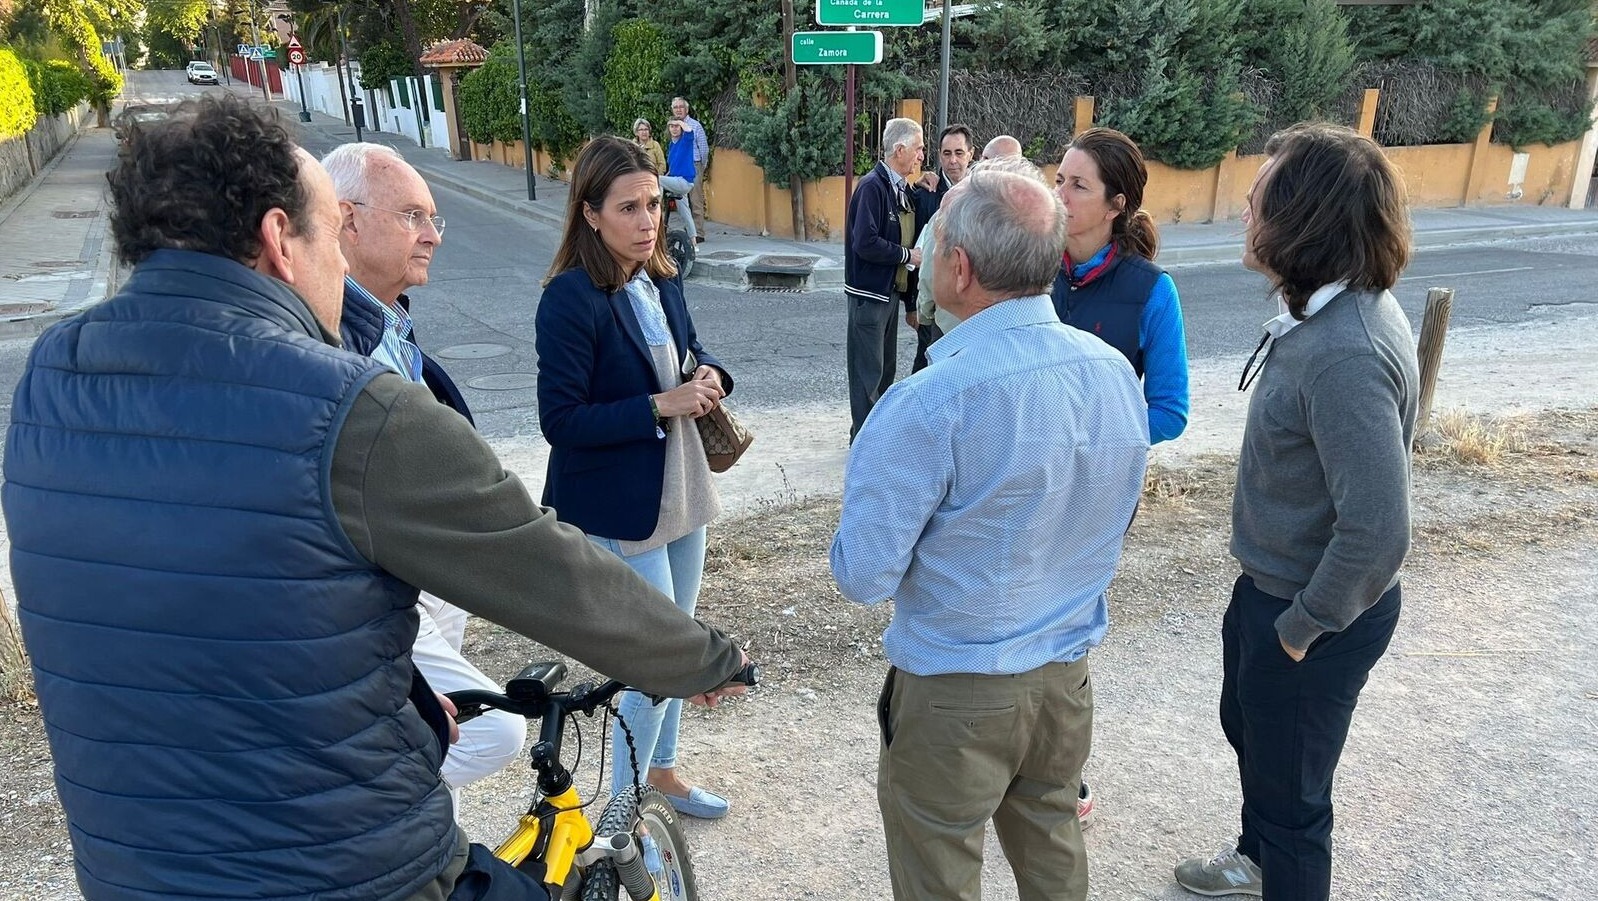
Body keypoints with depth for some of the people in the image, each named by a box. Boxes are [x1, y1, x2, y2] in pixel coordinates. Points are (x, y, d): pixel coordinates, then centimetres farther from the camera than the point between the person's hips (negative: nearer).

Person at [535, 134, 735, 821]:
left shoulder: (662, 280, 2)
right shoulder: (571, 299, -20)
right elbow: (561, 421, -21)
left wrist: (708, 376, -5)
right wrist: (660, 406, -26)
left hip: (682, 492, 8)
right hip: (620, 508, -8)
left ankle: (661, 769, 42)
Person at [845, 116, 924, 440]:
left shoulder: (904, 190, 11)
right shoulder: (872, 186, -16)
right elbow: (865, 243, -25)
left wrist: (910, 303, 17)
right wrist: (907, 255, -14)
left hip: (891, 291, 9)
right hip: (869, 294, -9)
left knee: (886, 370, 15)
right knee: (868, 372, -1)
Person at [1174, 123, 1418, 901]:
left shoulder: (1344, 353, -32)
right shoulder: (1328, 311, -1)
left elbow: (1376, 529, -34)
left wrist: (1305, 626, -18)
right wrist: (1263, 598, 14)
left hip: (1310, 611, -10)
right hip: (1270, 583, 10)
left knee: (1290, 790, 12)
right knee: (1247, 729, 31)